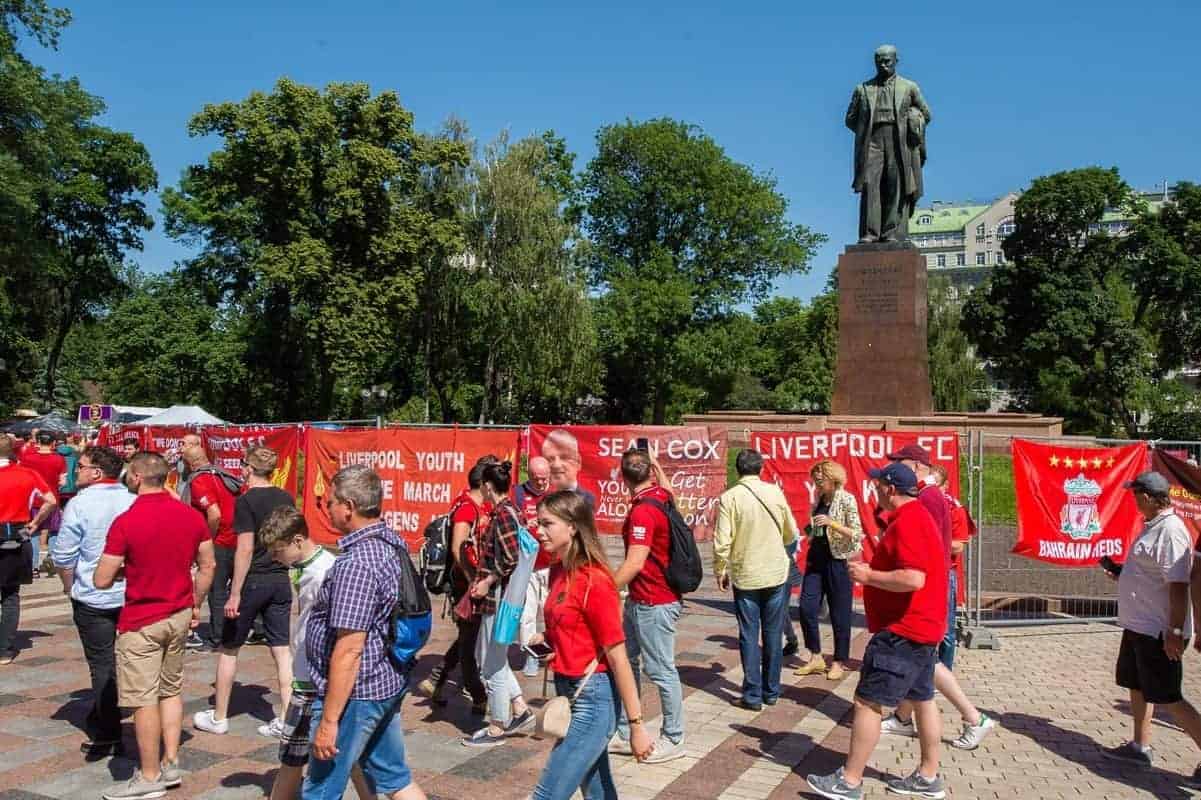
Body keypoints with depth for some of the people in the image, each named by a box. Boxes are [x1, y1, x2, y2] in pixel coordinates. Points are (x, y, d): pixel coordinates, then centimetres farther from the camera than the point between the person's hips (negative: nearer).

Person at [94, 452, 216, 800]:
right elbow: (208, 566, 5)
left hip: (141, 621, -6)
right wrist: (195, 605, 16)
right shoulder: (192, 516, -2)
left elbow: (102, 581, -14)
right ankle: (171, 764, 24)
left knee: (143, 699, 4)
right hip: (180, 615, 6)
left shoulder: (125, 522, -18)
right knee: (171, 690, 19)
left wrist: (124, 567, 7)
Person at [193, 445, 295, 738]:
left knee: (228, 649, 13)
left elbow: (245, 549, -17)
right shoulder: (286, 498, 5)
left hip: (252, 581, -5)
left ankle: (219, 717, 24)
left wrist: (235, 594, -14)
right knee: (282, 650, 6)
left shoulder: (246, 500, -12)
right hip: (281, 581, 5)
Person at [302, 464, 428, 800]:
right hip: (389, 684, 9)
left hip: (355, 692, -9)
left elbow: (349, 650, -25)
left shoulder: (356, 563, -24)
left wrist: (328, 720, -20)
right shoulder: (392, 543, 4)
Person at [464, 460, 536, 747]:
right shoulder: (509, 510, 10)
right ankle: (520, 710, 25)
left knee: (493, 663, 3)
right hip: (498, 596, 10)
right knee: (486, 656, 20)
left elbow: (512, 559, -26)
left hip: (499, 597, -10)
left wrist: (488, 581, -14)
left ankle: (496, 729, 17)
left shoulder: (503, 513, -19)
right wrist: (481, 582, 12)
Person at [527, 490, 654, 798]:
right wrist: (546, 639, 0)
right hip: (568, 692, 9)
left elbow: (618, 657, -18)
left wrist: (636, 725, -15)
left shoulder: (594, 581, -20)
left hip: (593, 699, -9)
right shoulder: (558, 570, 5)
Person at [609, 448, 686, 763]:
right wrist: (656, 465, 29)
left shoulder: (642, 511, -23)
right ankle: (624, 734, 26)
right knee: (626, 663, 16)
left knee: (661, 671, 3)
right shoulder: (661, 496, 4)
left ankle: (673, 740, 18)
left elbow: (635, 563, -26)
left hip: (653, 604, -10)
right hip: (638, 601, 10)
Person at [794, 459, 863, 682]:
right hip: (816, 559, 6)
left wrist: (831, 523, -24)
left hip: (837, 561, -6)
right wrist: (809, 530, -1)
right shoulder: (819, 499, 9)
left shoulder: (846, 500, -9)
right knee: (807, 608, 0)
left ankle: (839, 662, 17)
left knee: (839, 614, 4)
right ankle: (816, 658, 13)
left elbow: (857, 534, -13)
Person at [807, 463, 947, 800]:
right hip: (922, 628, 11)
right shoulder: (918, 516, 14)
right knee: (923, 700, 16)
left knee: (867, 701, -5)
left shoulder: (907, 523, -21)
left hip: (902, 631, -11)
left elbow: (913, 579, -30)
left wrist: (868, 576, -19)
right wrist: (872, 571, 14)